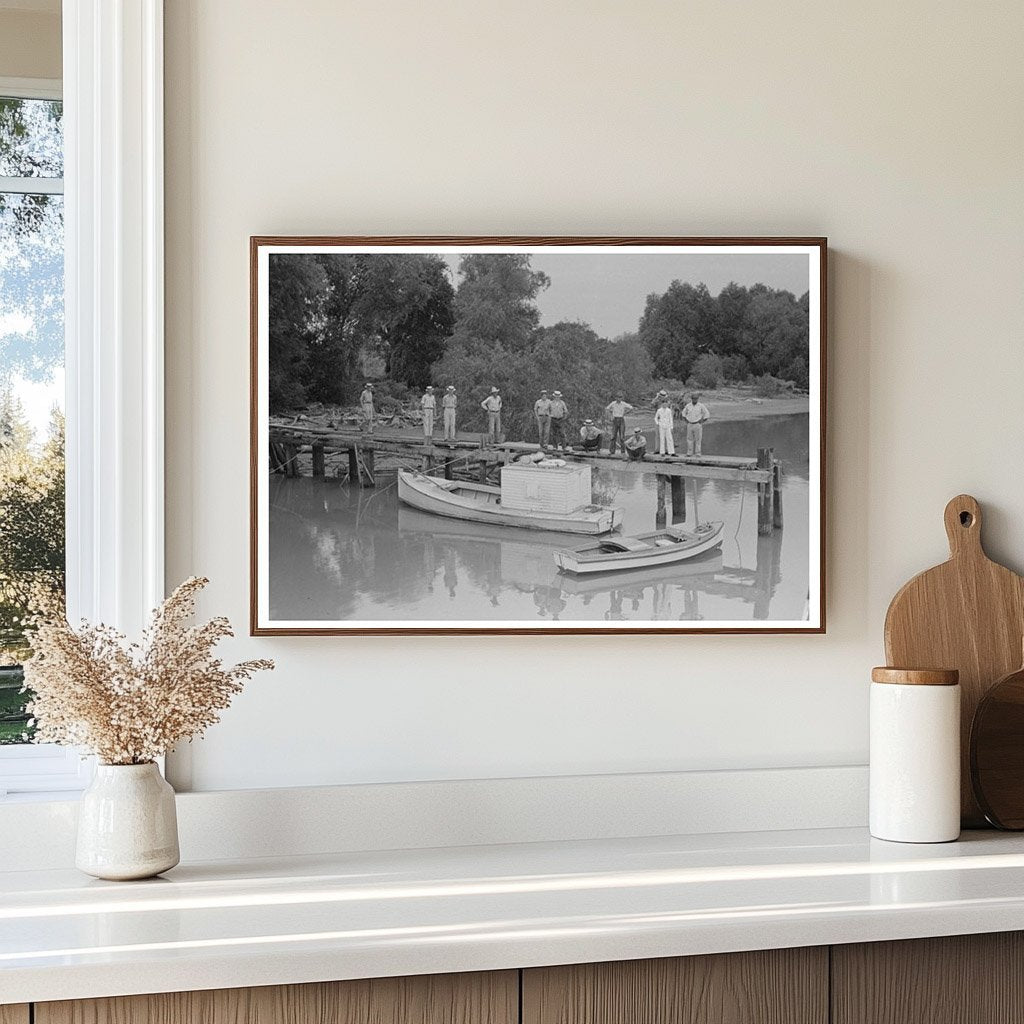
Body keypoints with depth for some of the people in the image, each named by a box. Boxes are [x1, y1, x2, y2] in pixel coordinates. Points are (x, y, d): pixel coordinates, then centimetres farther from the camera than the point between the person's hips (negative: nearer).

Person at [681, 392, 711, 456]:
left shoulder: (701, 406, -6)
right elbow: (684, 413, 22)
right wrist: (686, 420, 11)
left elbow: (707, 414, 0)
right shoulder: (688, 405, 4)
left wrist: (702, 422, -4)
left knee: (698, 439, -3)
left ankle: (697, 453, -1)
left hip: (698, 425, -3)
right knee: (689, 439, 2)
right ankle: (689, 453, 6)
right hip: (689, 424, 3)